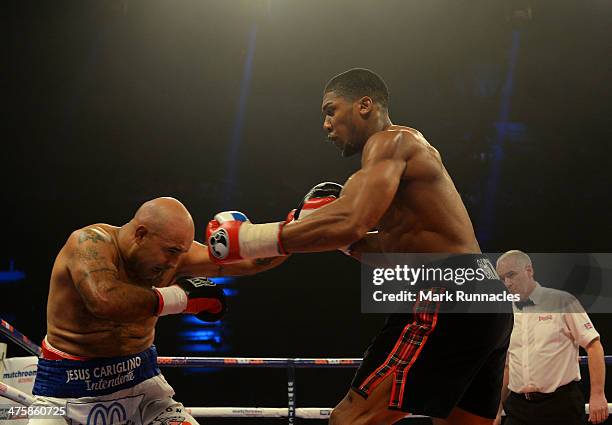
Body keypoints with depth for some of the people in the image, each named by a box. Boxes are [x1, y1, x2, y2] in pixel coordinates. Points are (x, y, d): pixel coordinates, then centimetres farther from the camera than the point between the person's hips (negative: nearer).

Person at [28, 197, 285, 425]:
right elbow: (104, 301, -40)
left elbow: (248, 260, -3)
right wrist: (180, 296, -30)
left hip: (140, 381, 5)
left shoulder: (174, 250, -6)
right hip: (71, 389, -4)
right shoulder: (90, 242, -21)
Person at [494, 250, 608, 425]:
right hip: (518, 408, 4)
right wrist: (498, 411, 15)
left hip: (561, 404, -4)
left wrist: (597, 395, -13)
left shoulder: (562, 301, -2)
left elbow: (593, 345, -6)